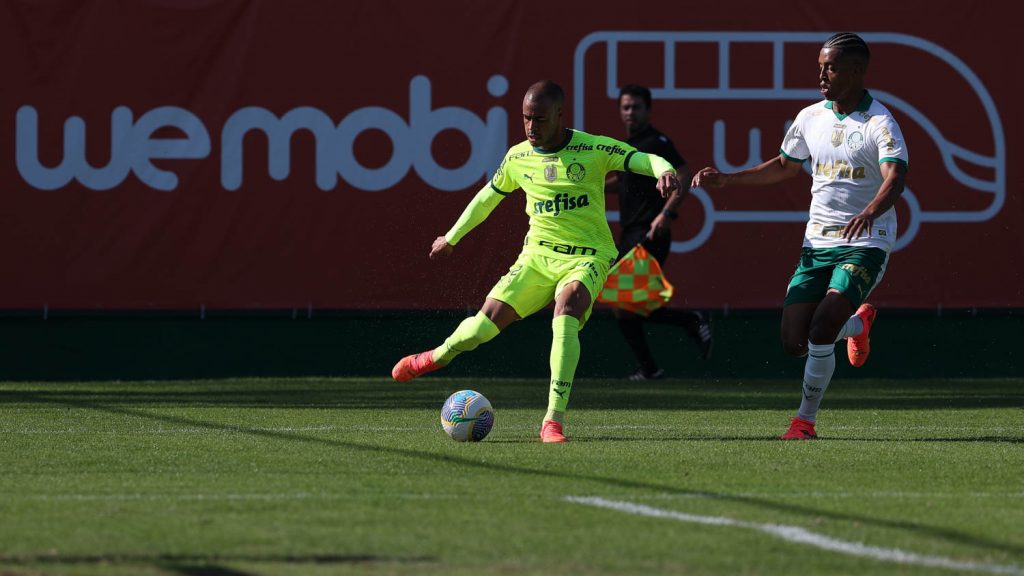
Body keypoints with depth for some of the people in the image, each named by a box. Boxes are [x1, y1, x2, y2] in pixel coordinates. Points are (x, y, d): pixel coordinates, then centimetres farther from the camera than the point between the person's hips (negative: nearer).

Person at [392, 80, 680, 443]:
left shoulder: (593, 149, -10)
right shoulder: (518, 157, 3)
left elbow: (643, 159, -19)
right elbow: (489, 196, 21)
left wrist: (664, 170, -44)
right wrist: (452, 237, 30)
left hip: (587, 257, -4)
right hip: (538, 253, 4)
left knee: (566, 311, -33)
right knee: (489, 319, -8)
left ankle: (554, 420, -33)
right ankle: (439, 356, 28)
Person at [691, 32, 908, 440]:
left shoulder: (879, 123, -12)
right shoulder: (810, 118, 8)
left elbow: (895, 179, -27)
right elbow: (784, 167, 25)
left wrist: (869, 213, -47)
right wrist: (725, 180, 17)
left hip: (865, 245, -6)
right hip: (817, 245, 6)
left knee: (820, 332, -22)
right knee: (795, 342, -1)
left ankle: (805, 420, -2)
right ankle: (858, 324, 31)